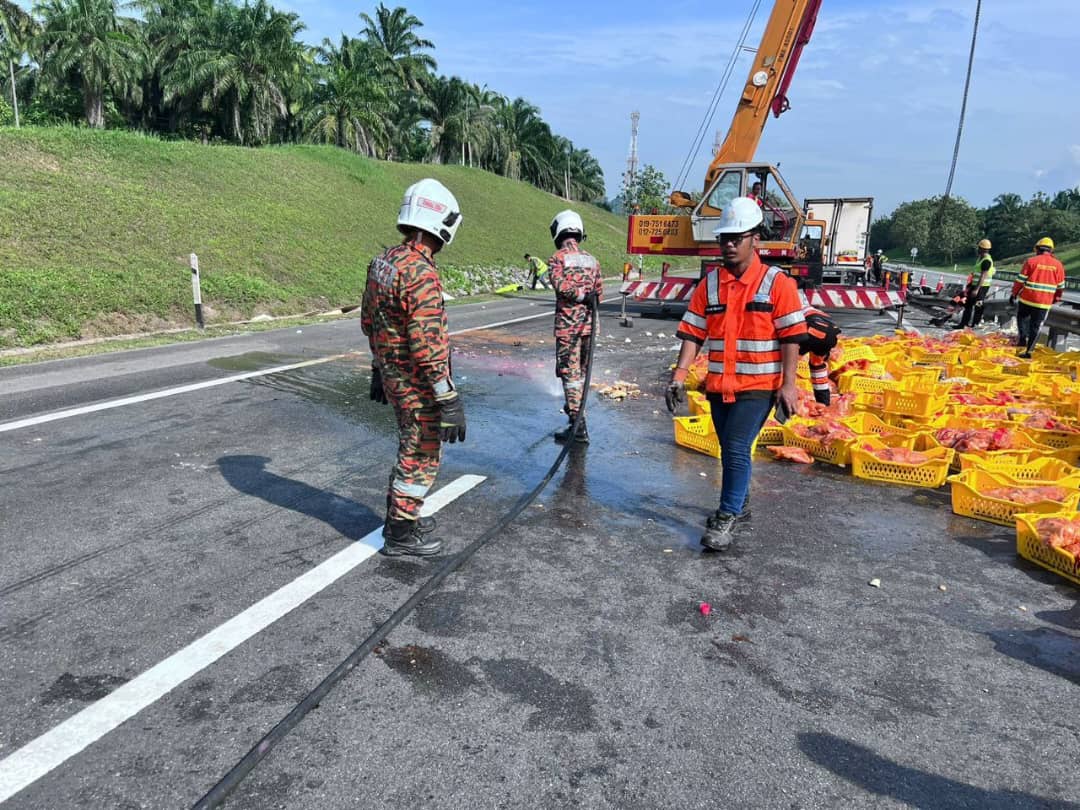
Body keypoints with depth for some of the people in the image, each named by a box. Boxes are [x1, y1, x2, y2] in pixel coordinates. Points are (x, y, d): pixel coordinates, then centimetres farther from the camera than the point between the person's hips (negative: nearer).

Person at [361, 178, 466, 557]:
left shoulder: (383, 261, 4)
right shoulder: (421, 274, -25)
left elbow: (369, 322, 14)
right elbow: (428, 347, -27)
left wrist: (379, 369, 24)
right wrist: (449, 400, -23)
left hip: (393, 376, 9)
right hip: (419, 384, -9)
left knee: (413, 448, 24)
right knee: (421, 458, 6)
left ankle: (399, 515, 37)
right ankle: (401, 534, 18)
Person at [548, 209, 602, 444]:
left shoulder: (558, 258, -6)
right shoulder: (592, 260, 9)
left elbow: (561, 285, -22)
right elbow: (598, 294, 12)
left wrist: (581, 294, -18)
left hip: (567, 324, -5)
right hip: (588, 323, 6)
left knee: (569, 371, -4)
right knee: (581, 369, 21)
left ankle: (578, 426, -8)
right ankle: (574, 407, 40)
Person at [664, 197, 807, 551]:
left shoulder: (777, 283, -6)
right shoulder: (710, 284, 5)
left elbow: (791, 337, -8)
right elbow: (693, 333, 4)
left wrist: (788, 385, -13)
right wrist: (679, 375, -5)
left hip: (758, 386, -5)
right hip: (718, 385, 5)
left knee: (736, 449, -11)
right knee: (730, 450, 16)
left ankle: (726, 518, 0)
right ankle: (739, 505, 35)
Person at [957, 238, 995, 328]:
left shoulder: (986, 260, -20)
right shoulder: (980, 257, 11)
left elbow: (983, 276, -24)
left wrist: (976, 289, -25)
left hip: (982, 286, -10)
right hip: (975, 284, 10)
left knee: (978, 307, -2)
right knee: (968, 304, 13)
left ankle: (975, 325, 6)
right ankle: (963, 324, 19)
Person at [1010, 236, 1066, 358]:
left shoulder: (1031, 261, -5)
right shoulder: (1058, 265, 3)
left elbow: (1020, 280, -5)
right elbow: (1061, 287, 9)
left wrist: (1014, 294, 6)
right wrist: (1057, 298, 25)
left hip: (1027, 299, -1)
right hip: (1045, 303, 1)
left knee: (1022, 317, 24)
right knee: (1036, 326, 7)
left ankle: (1023, 337, 7)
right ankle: (1028, 350, 5)